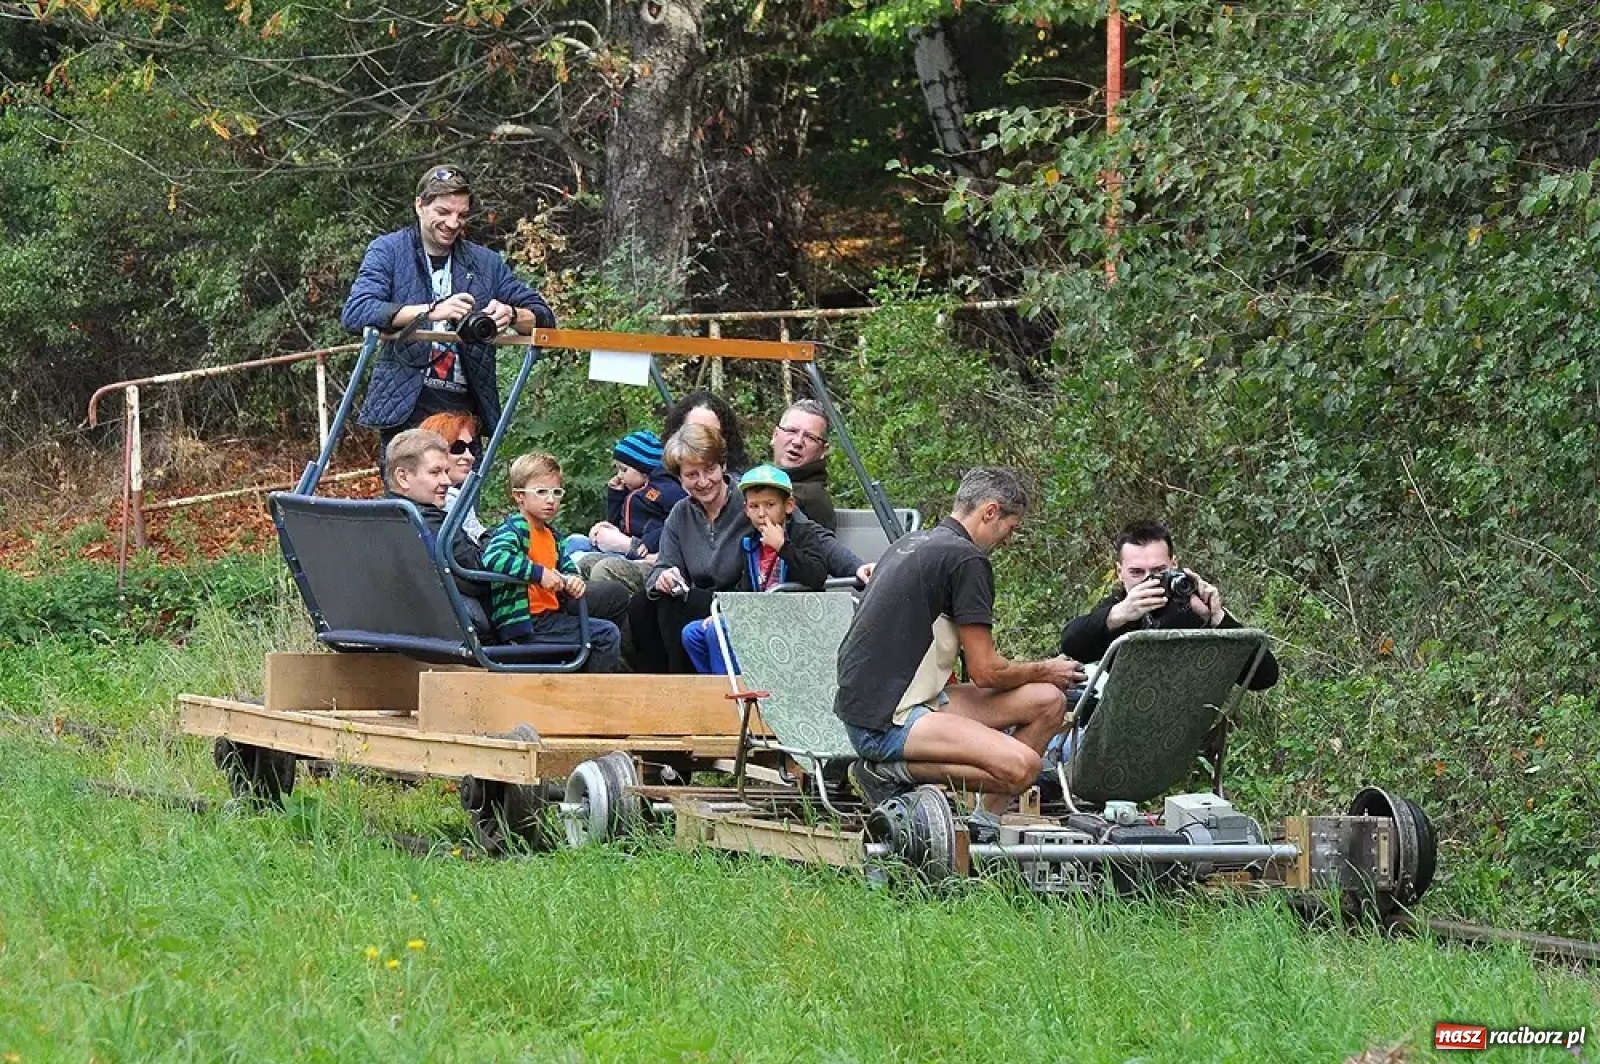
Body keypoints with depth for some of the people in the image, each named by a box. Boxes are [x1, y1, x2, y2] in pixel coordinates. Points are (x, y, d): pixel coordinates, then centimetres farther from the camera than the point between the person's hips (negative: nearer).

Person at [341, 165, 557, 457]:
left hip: (464, 409, 3)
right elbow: (355, 313, -13)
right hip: (407, 408, -3)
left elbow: (544, 317, 13)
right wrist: (431, 310, -25)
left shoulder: (485, 263, 14)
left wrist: (511, 315, -12)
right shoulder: (388, 250, 3)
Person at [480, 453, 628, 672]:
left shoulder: (550, 534, 16)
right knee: (606, 635, -14)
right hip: (525, 625, -10)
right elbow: (493, 558, -32)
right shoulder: (513, 529, -13)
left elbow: (566, 567, 26)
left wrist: (573, 581, 0)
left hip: (550, 615, 10)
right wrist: (539, 573, -31)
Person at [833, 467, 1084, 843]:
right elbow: (986, 672, -11)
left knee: (1048, 703, 7)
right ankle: (892, 770, -13)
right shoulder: (967, 559, -11)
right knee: (1019, 766, -28)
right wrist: (1045, 672, 9)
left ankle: (984, 827, 9)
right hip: (884, 721, -10)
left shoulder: (911, 544, 19)